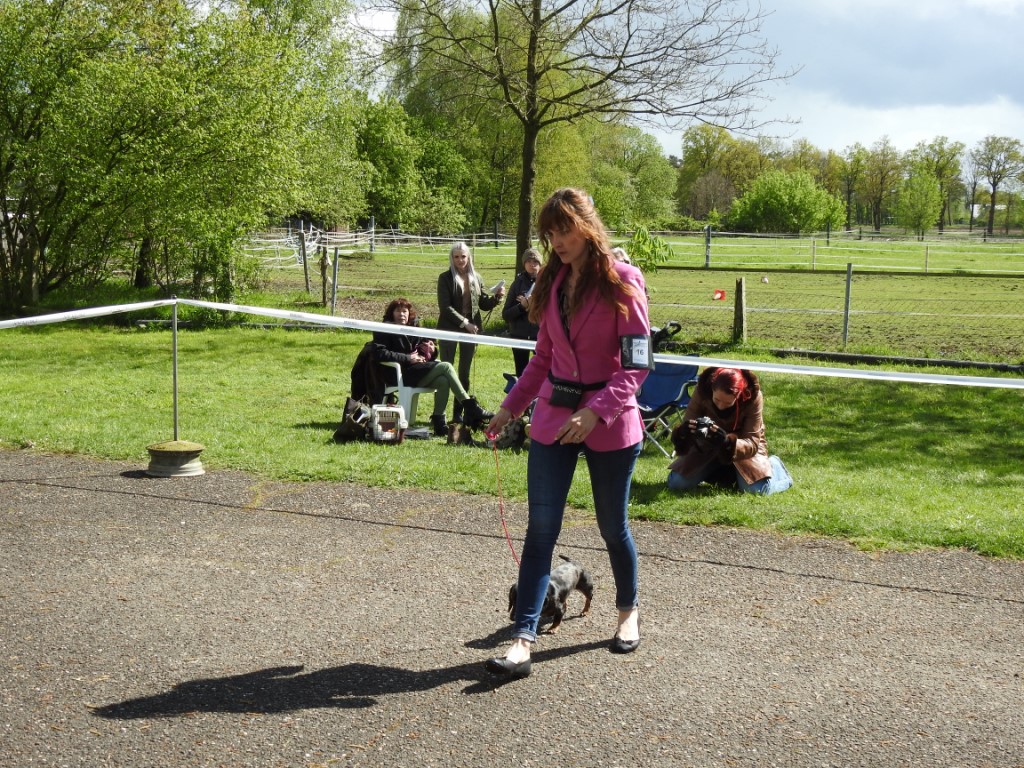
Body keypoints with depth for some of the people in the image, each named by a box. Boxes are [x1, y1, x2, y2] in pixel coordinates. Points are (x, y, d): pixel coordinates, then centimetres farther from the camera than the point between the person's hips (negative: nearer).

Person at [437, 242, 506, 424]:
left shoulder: (476, 278, 10)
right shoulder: (445, 278, -3)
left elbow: (484, 305, 14)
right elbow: (445, 307, -10)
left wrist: (497, 297, -6)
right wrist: (464, 323, -17)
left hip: (471, 330, 4)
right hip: (450, 329, -4)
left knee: (465, 373, 7)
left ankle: (458, 413, 14)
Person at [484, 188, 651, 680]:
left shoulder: (622, 281, -9)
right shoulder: (553, 283, 7)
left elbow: (637, 361, -13)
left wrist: (596, 410, -23)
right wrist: (511, 406, 11)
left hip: (610, 422, -4)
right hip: (553, 417, 4)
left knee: (612, 526, 11)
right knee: (541, 528, -3)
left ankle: (628, 611, 37)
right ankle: (523, 639, -5)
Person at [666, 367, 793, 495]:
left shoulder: (753, 397, -28)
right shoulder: (702, 392, -25)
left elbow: (752, 443, -27)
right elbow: (684, 427, -21)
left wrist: (728, 442, -48)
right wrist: (682, 432, -47)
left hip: (743, 446, -2)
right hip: (708, 447, 2)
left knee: (759, 488, -27)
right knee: (676, 483, -13)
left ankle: (773, 465, 10)